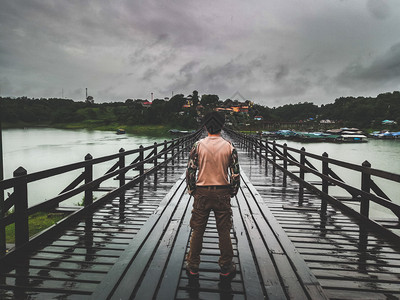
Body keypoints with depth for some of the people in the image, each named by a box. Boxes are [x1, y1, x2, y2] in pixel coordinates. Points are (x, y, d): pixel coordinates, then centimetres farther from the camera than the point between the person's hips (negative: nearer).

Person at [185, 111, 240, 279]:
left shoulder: (198, 145, -5)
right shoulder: (229, 147, -4)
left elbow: (190, 171, -6)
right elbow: (235, 174, -4)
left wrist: (192, 191, 6)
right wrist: (232, 193, 8)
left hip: (202, 193, 0)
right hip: (222, 193, 0)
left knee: (197, 230, 10)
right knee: (224, 231, 10)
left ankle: (193, 267, 21)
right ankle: (226, 268, 22)